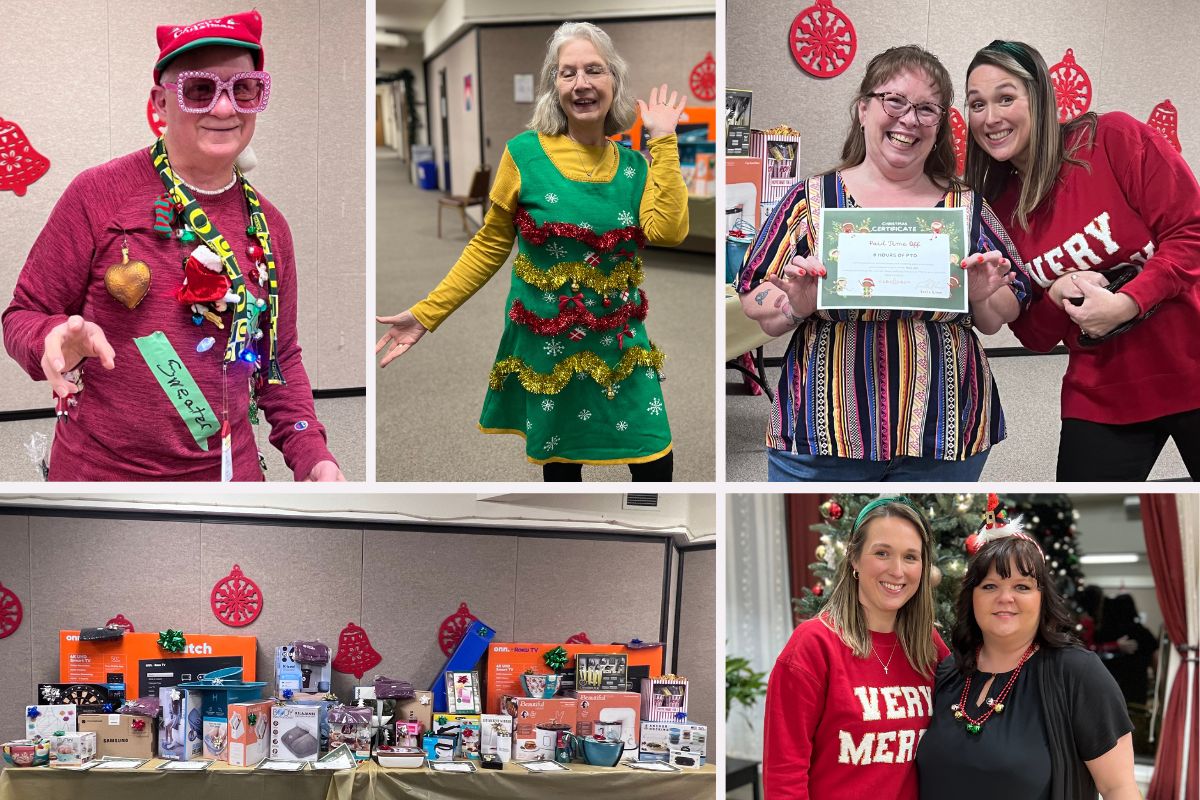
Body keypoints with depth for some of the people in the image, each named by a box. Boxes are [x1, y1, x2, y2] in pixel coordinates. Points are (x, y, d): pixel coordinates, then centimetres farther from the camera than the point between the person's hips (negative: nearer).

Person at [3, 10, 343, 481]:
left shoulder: (268, 226, 5)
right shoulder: (98, 194, -9)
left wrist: (311, 455, 0)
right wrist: (56, 341, -26)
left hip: (231, 471, 4)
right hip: (99, 471, -3)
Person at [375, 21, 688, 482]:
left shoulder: (634, 165, 0)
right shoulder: (525, 154, -9)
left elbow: (668, 230, -18)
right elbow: (489, 247, -1)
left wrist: (664, 142, -13)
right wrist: (427, 315, -6)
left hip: (619, 341, 2)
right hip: (547, 343, -2)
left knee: (655, 465, 2)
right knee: (561, 465, 10)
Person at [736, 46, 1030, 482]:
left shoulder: (966, 207, 8)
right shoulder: (810, 198, 3)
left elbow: (998, 321, 11)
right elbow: (755, 304, 2)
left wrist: (984, 297, -10)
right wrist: (797, 305, -18)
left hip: (943, 438, 2)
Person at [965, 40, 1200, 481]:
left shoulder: (1114, 139, -10)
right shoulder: (997, 209, 4)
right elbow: (1035, 336, 8)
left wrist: (1126, 303, -25)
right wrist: (1056, 297, -14)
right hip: (1101, 398, 4)